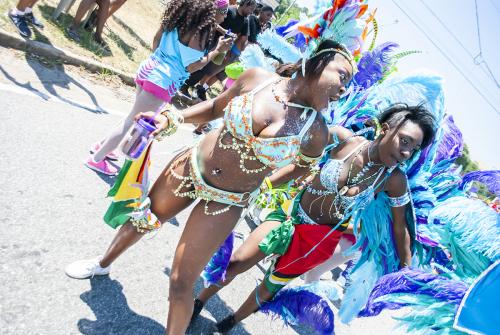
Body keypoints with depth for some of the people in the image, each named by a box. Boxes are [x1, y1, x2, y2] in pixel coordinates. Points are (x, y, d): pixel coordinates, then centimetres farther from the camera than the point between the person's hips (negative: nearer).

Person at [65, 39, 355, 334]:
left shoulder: (316, 132, -17)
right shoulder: (258, 78, -13)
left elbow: (302, 168, 4)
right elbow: (215, 107, 3)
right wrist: (170, 119, -6)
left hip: (225, 204, -3)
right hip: (190, 166, 3)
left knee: (181, 282, 0)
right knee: (142, 219, 26)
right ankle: (103, 263, 59)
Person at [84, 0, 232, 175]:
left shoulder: (178, 18, 8)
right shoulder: (200, 31, -16)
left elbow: (156, 41, 15)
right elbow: (191, 66, -17)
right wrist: (217, 51, -12)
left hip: (149, 68, 9)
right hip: (163, 81, -9)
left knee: (135, 118, 26)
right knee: (133, 121, 5)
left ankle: (102, 145, 39)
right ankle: (96, 159, 16)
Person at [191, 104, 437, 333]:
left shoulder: (395, 181, -17)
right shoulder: (342, 138, -19)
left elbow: (400, 226, -4)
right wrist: (264, 184, -6)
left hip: (321, 237, 0)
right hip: (292, 212, 0)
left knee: (269, 288, 13)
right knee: (236, 262, 0)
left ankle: (230, 323, 43)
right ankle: (198, 303, 31)